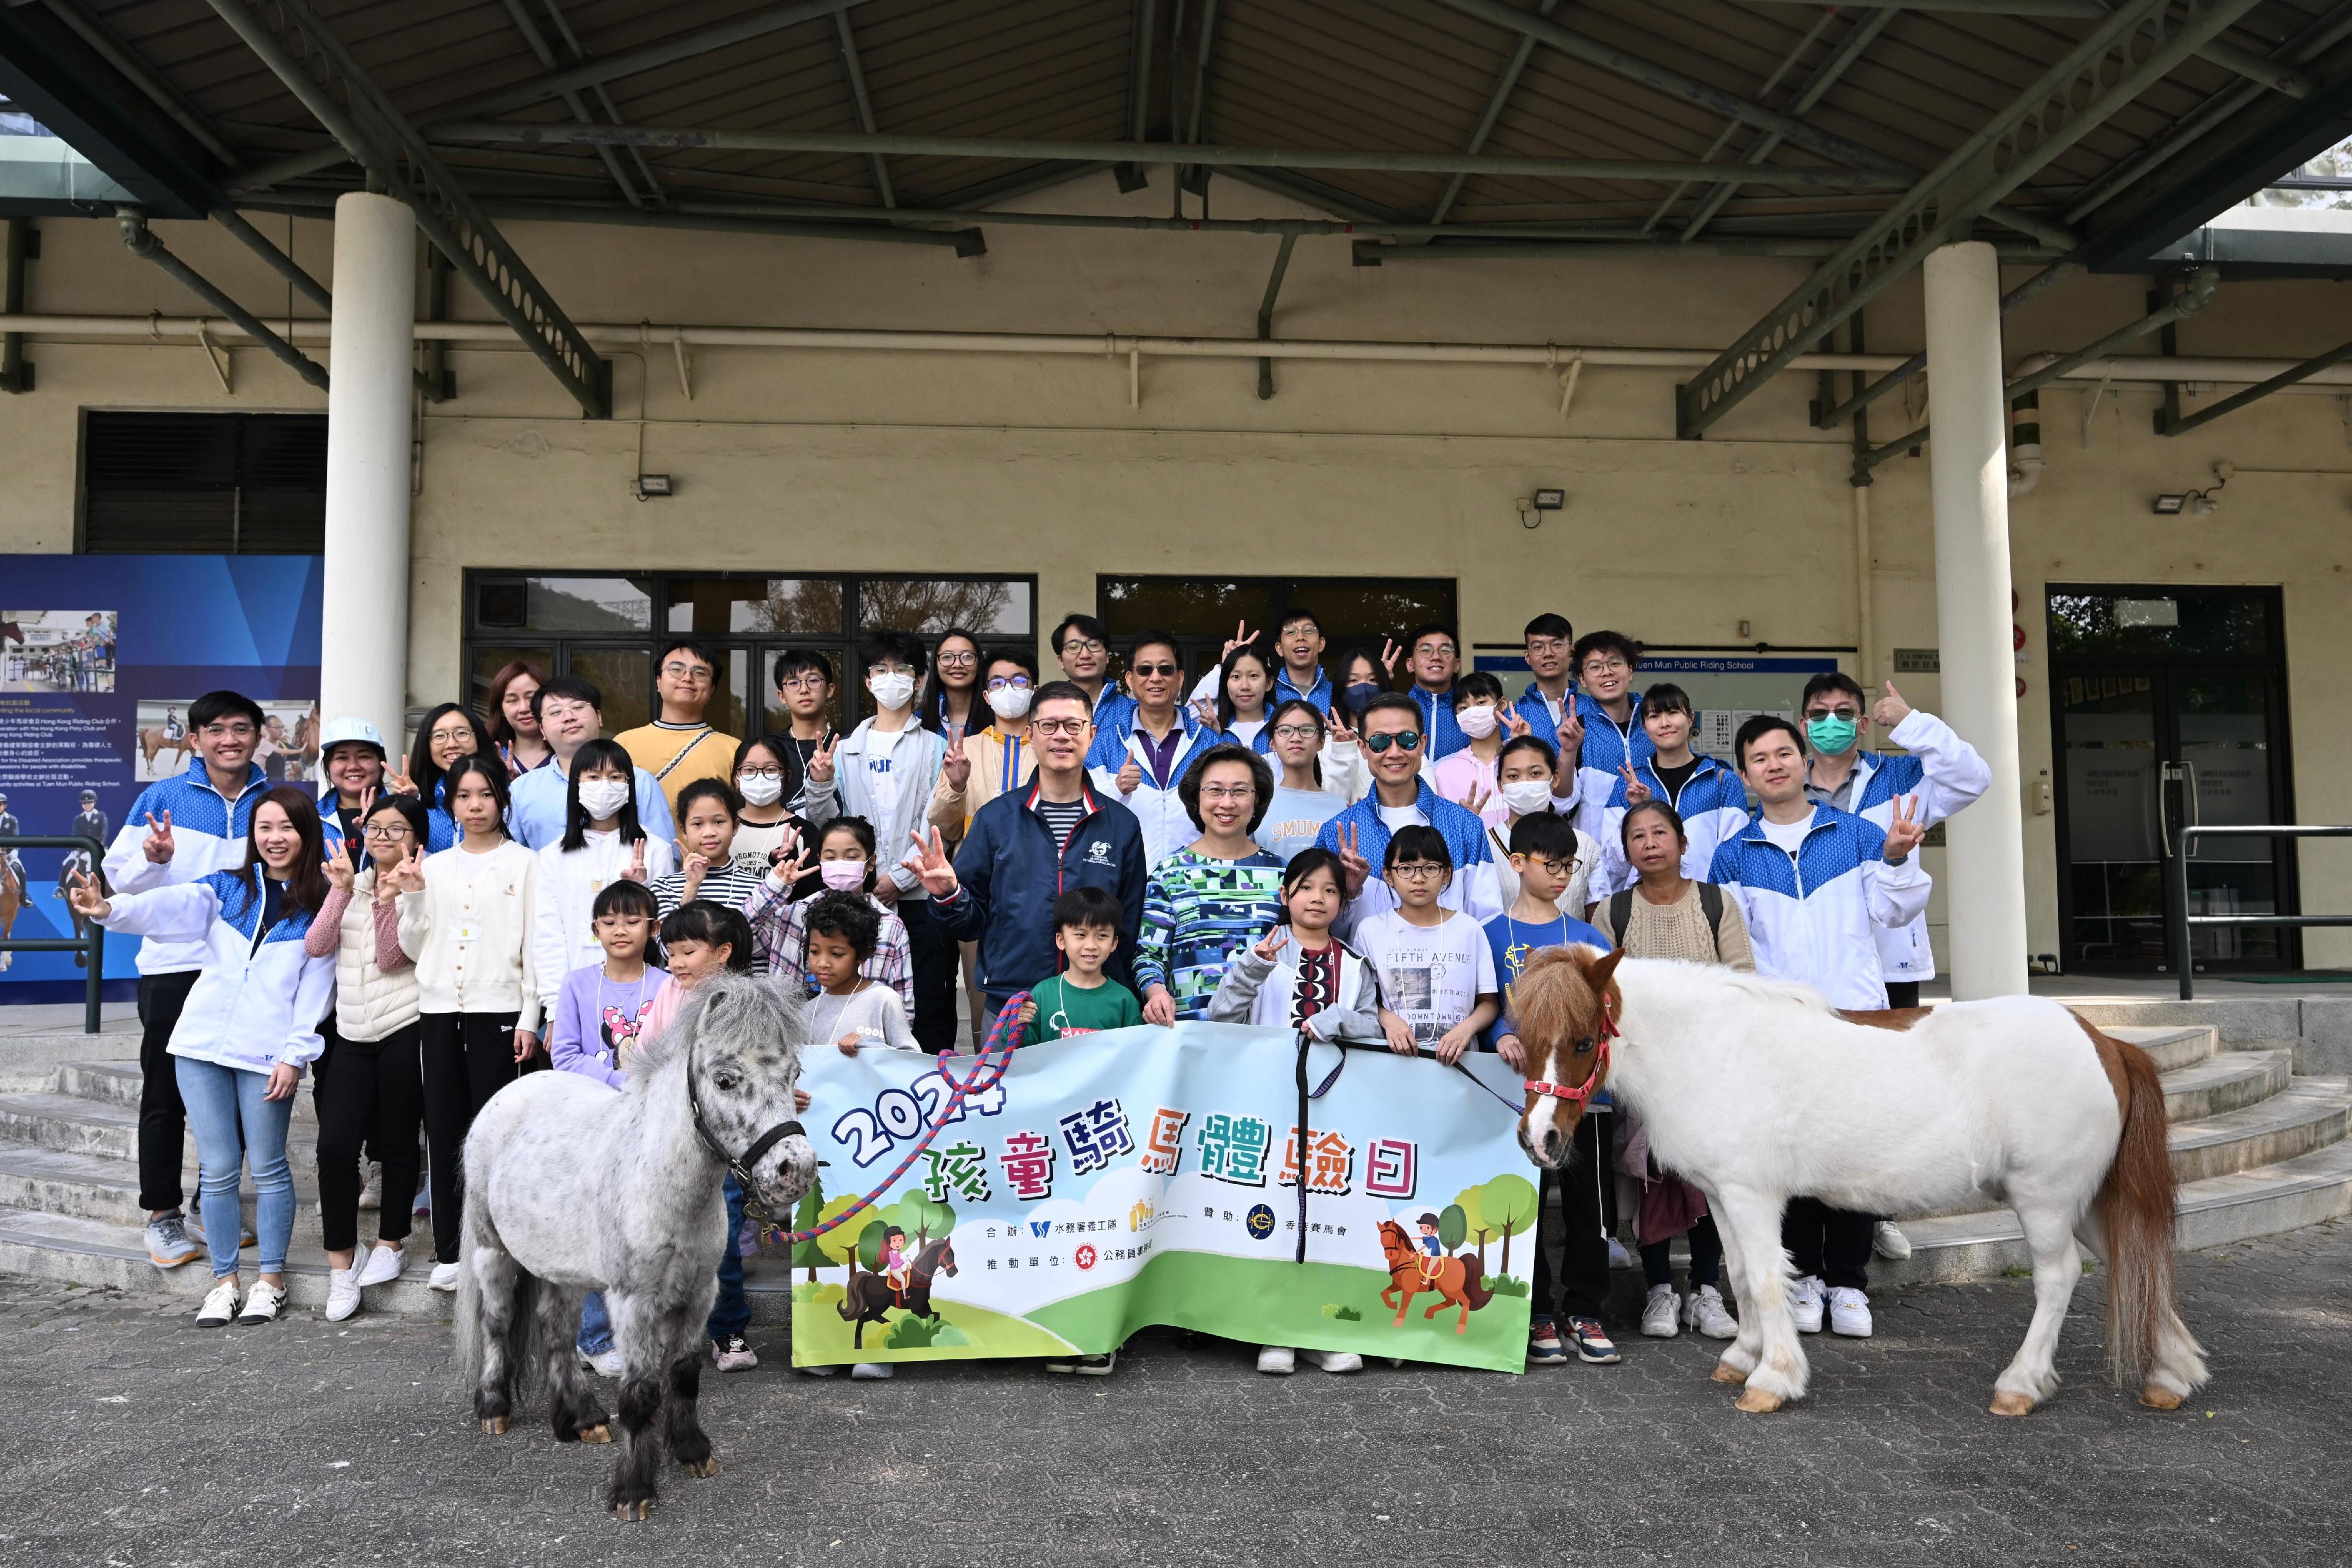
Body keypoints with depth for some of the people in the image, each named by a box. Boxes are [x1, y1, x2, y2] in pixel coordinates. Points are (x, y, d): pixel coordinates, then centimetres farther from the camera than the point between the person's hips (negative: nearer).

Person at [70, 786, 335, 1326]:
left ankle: (270, 1281, 17)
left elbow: (315, 989, -1)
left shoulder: (321, 907, 2)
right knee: (217, 1169, 5)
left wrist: (295, 1056, -7)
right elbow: (171, 905, -11)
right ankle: (224, 1283, 17)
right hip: (202, 1043, 2)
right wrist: (111, 909, -31)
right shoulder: (228, 888, 9)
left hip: (267, 1054, -2)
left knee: (267, 1167, 4)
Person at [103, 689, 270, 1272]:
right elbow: (121, 876, -1)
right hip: (174, 967, -2)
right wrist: (154, 859, -21)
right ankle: (162, 1213, 13)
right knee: (165, 1096, 3)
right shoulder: (162, 798, 0)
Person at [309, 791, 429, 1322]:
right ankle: (341, 1263, 5)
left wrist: (390, 897, -22)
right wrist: (342, 890, -10)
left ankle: (391, 1243, 23)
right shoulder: (350, 883, 13)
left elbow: (389, 958, -11)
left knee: (397, 1142, 5)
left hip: (403, 1030, -4)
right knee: (335, 1142, -6)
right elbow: (316, 946, 0)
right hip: (352, 1033, 4)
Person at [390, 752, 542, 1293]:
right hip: (438, 1010, 4)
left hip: (497, 1009, -4)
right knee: (443, 1128, 4)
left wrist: (529, 1018, -7)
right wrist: (411, 897, -2)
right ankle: (448, 1252, 12)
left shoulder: (523, 863, 3)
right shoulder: (432, 867, 13)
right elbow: (415, 949, 12)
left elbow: (533, 943, -1)